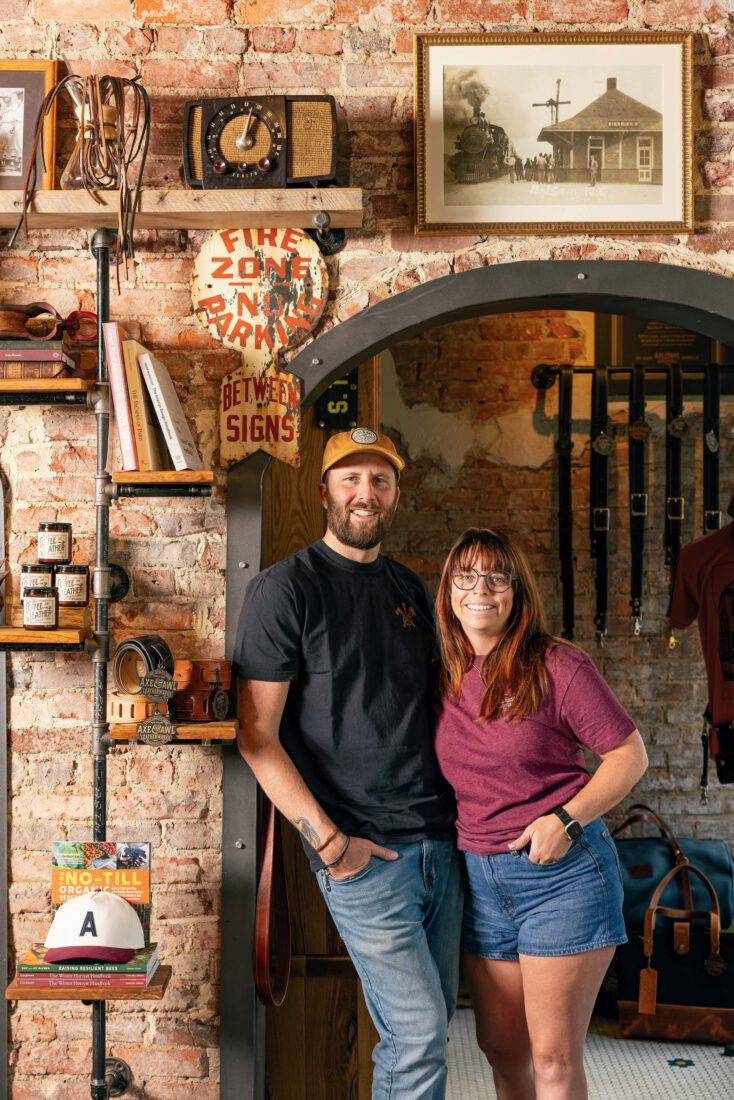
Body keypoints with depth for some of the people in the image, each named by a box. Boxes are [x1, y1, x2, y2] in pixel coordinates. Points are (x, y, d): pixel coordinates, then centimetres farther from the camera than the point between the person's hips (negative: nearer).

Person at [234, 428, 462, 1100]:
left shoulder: (412, 590, 14)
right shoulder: (284, 590, -7)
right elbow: (257, 736, -11)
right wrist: (330, 841, -15)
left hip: (441, 839, 7)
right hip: (363, 853, -6)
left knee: (433, 1020, 14)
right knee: (419, 1033, -7)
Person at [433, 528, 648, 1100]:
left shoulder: (558, 666, -10)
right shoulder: (445, 679, 6)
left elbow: (630, 754, -6)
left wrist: (566, 819, -17)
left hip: (564, 870, -5)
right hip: (480, 877, 5)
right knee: (501, 1049, 13)